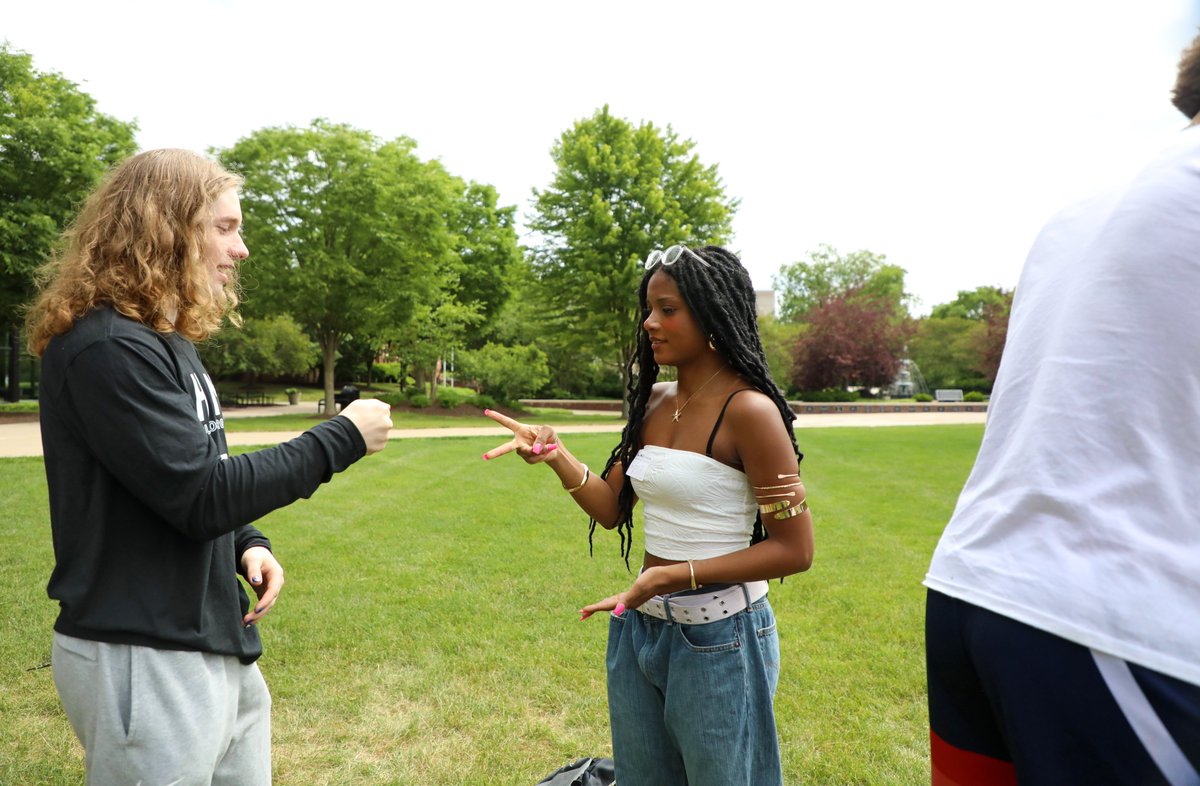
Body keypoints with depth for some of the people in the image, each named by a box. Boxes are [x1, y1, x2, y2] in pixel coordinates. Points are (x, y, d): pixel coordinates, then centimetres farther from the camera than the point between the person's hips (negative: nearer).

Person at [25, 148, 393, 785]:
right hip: (144, 659, -9)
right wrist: (340, 440, -17)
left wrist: (245, 544, 1)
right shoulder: (109, 348, -19)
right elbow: (199, 494, -23)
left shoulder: (159, 340, 12)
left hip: (214, 644, 9)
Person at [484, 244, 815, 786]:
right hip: (637, 631, 7)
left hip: (715, 638, -7)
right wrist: (556, 457, -11)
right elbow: (612, 509, 6)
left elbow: (794, 550, -17)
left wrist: (674, 576, -24)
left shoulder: (748, 410, -18)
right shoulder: (653, 402, 4)